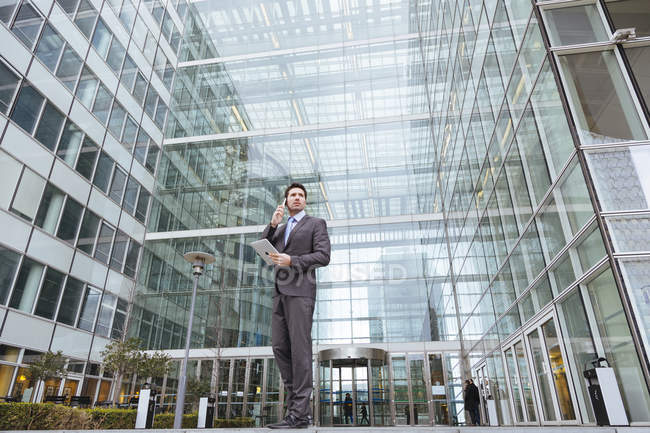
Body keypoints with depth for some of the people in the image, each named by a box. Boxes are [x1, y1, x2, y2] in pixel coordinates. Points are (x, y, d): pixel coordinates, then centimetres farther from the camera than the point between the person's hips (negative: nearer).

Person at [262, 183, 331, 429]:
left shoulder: (316, 224, 7)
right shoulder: (281, 230, 26)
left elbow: (323, 256, -6)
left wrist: (291, 261, -16)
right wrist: (273, 224, 2)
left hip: (301, 291, -7)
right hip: (281, 292, 7)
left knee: (299, 348, -10)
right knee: (279, 347, 1)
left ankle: (298, 414, -9)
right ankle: (297, 401, 10)